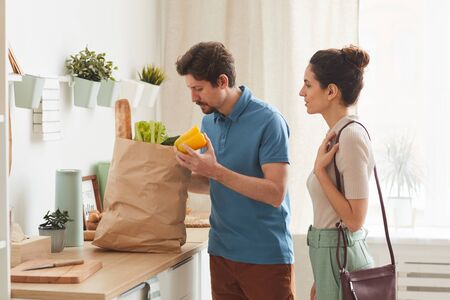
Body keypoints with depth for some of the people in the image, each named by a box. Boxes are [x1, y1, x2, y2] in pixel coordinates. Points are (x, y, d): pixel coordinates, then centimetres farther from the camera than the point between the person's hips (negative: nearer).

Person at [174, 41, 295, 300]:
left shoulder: (268, 121, -13)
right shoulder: (209, 122, 8)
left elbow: (275, 193, -19)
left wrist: (216, 171, -22)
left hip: (266, 256, -6)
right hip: (221, 253, 6)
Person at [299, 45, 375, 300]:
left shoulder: (351, 137, -17)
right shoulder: (337, 134, 11)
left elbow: (355, 219, -20)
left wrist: (319, 169, -18)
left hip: (340, 258, -9)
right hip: (329, 255, 9)